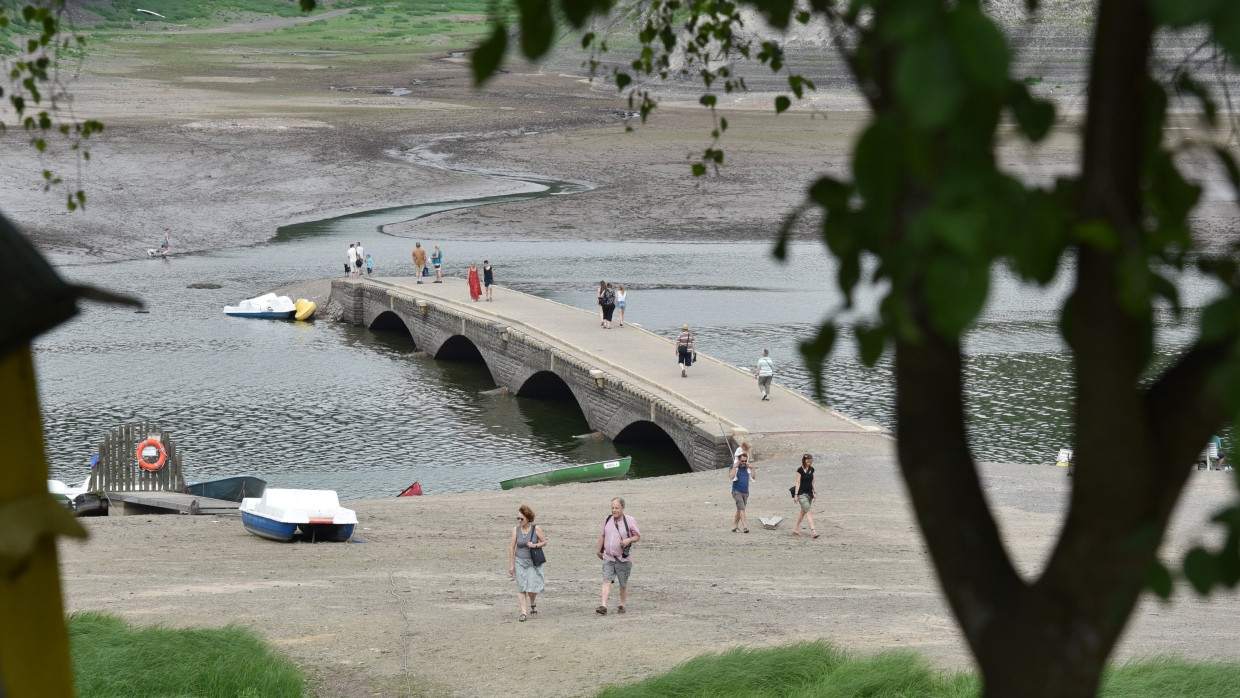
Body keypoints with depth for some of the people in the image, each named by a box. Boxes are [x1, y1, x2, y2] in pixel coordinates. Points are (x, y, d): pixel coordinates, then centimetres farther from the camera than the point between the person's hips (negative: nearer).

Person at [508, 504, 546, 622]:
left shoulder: (536, 529, -7)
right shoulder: (516, 529, -3)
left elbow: (544, 542, 4)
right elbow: (512, 547, 0)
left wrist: (535, 545, -17)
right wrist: (511, 565, -1)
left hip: (533, 562, -1)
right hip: (520, 562, 1)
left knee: (532, 587, -7)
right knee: (521, 588, -4)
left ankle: (533, 604, 25)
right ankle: (523, 613, -1)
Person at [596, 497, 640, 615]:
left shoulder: (630, 521, -6)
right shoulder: (607, 520, 7)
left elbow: (638, 536, -1)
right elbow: (602, 535, 20)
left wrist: (629, 540, -20)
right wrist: (598, 550, 24)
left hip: (623, 559, -3)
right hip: (608, 558, 3)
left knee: (623, 584, 7)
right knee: (606, 581, -10)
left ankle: (622, 605, 23)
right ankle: (603, 606, -17)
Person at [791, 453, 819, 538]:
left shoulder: (811, 470, 7)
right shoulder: (800, 470, -11)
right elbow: (798, 483, -12)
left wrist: (815, 492, 12)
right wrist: (796, 494, -15)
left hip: (809, 493, 7)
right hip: (802, 493, -7)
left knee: (803, 511, 14)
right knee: (809, 512, -14)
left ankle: (795, 529, 26)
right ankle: (813, 531, -21)